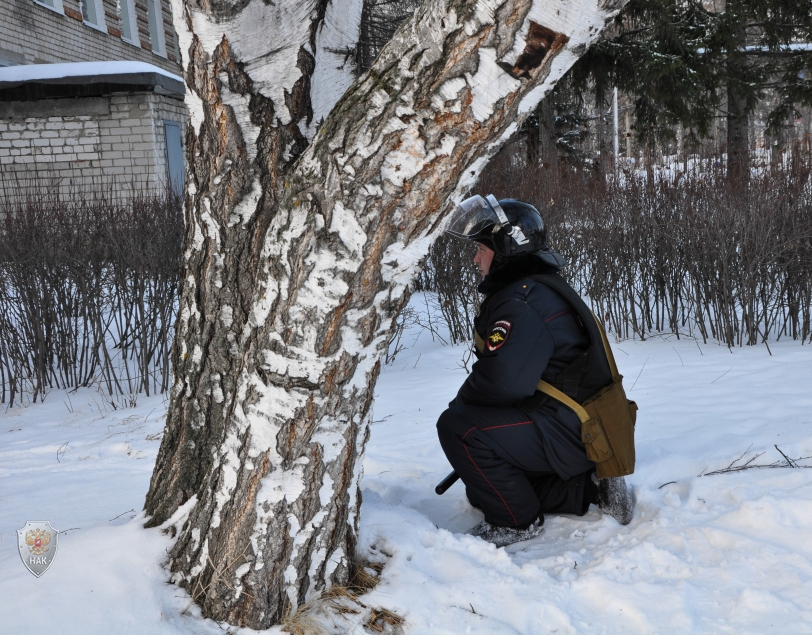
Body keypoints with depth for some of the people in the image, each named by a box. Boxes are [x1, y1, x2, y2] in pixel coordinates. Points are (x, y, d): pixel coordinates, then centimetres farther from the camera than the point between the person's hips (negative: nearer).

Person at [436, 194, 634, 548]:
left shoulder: (522, 300, -21)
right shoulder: (536, 289, 13)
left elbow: (500, 380, -32)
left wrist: (460, 402, -11)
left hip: (567, 432, -11)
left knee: (457, 426, -22)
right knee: (487, 485, 22)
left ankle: (516, 521, -7)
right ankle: (589, 488, 16)